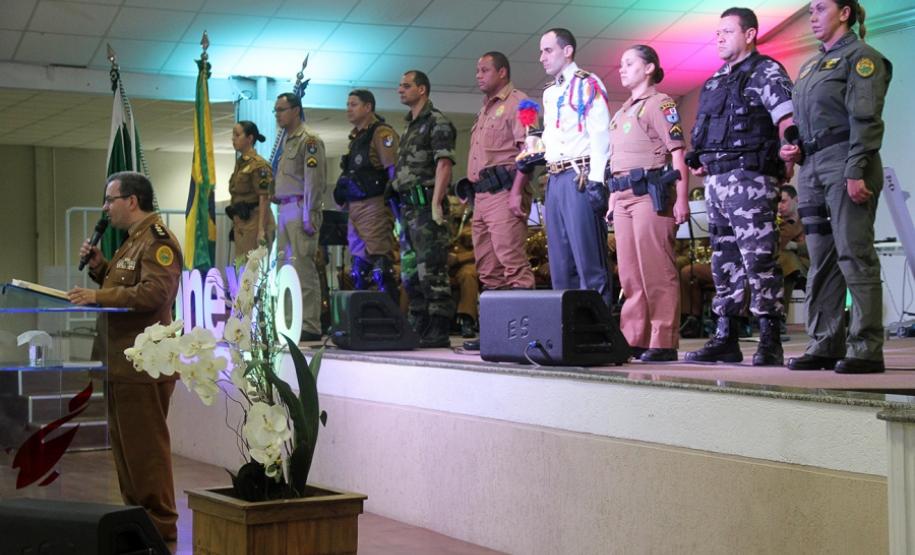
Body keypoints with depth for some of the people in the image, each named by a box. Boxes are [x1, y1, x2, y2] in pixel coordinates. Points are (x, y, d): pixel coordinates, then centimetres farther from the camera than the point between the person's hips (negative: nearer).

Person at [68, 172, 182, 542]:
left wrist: (98, 297, -26)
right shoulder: (133, 240, 20)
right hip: (122, 362, 11)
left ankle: (160, 524, 2)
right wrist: (97, 263, 10)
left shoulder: (158, 242, -13)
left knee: (145, 446, -5)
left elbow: (154, 293, -26)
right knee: (123, 443, 16)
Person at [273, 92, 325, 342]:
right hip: (284, 209, 10)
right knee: (283, 267, 11)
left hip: (300, 208, -10)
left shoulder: (309, 141, -7)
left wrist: (310, 215, -19)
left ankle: (310, 326, -11)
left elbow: (314, 180, -14)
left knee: (302, 267, -12)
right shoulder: (286, 141, 20)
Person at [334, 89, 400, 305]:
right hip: (355, 208, 9)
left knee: (380, 267, -12)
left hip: (374, 205, -9)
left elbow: (394, 171, -14)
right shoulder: (356, 137, 20)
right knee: (358, 269, 11)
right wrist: (345, 201, 20)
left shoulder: (381, 133, -7)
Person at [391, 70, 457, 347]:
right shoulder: (410, 127, 22)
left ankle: (438, 333, -10)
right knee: (410, 274, 12)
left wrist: (436, 203, -22)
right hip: (408, 206, 10)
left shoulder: (437, 123, -5)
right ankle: (419, 330, 18)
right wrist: (401, 209, 19)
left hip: (426, 204, -10)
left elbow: (444, 164, -14)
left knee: (431, 272, -11)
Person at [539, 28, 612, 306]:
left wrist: (596, 181, -18)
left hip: (580, 176, -8)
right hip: (555, 179, 8)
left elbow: (600, 135, -11)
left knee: (588, 257, -9)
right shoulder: (549, 93, 22)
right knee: (560, 261, 10)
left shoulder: (588, 84, -3)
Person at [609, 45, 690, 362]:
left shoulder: (659, 104, -2)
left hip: (650, 195, -9)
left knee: (656, 271, -8)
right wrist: (613, 198, 18)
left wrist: (681, 200, -16)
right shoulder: (622, 113, 23)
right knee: (629, 273, 8)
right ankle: (634, 339, 13)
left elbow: (678, 153, -9)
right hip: (624, 197, 9)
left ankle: (664, 342, -6)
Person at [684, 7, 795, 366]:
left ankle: (770, 343, -8)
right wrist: (699, 161, 13)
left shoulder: (766, 72, -1)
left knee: (759, 260, -10)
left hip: (750, 178, -8)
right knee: (724, 262, 9)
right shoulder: (715, 82, 21)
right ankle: (725, 338, 14)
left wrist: (786, 166, -24)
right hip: (716, 180, 8)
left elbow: (788, 124, -12)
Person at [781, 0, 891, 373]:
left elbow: (865, 119, -12)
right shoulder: (810, 66, 22)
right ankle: (824, 344, 10)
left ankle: (866, 349, -8)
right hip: (811, 167, 8)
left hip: (845, 162, -8)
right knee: (821, 260, 7)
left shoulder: (860, 57, -2)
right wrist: (793, 149, 6)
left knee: (854, 255, -9)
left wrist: (856, 171, -20)